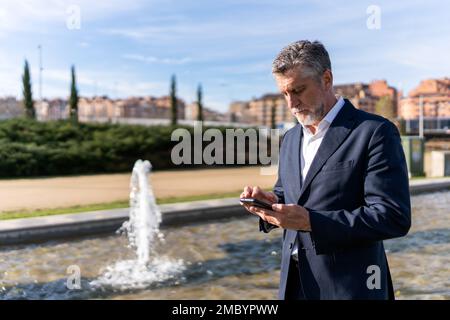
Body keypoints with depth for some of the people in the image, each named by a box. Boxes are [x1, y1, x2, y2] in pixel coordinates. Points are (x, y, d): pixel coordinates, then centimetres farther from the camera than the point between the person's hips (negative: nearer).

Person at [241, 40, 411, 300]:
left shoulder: (375, 132, -12)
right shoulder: (291, 138, 9)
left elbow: (394, 217, -18)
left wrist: (310, 221, -24)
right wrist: (272, 203, -6)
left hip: (349, 286, -6)